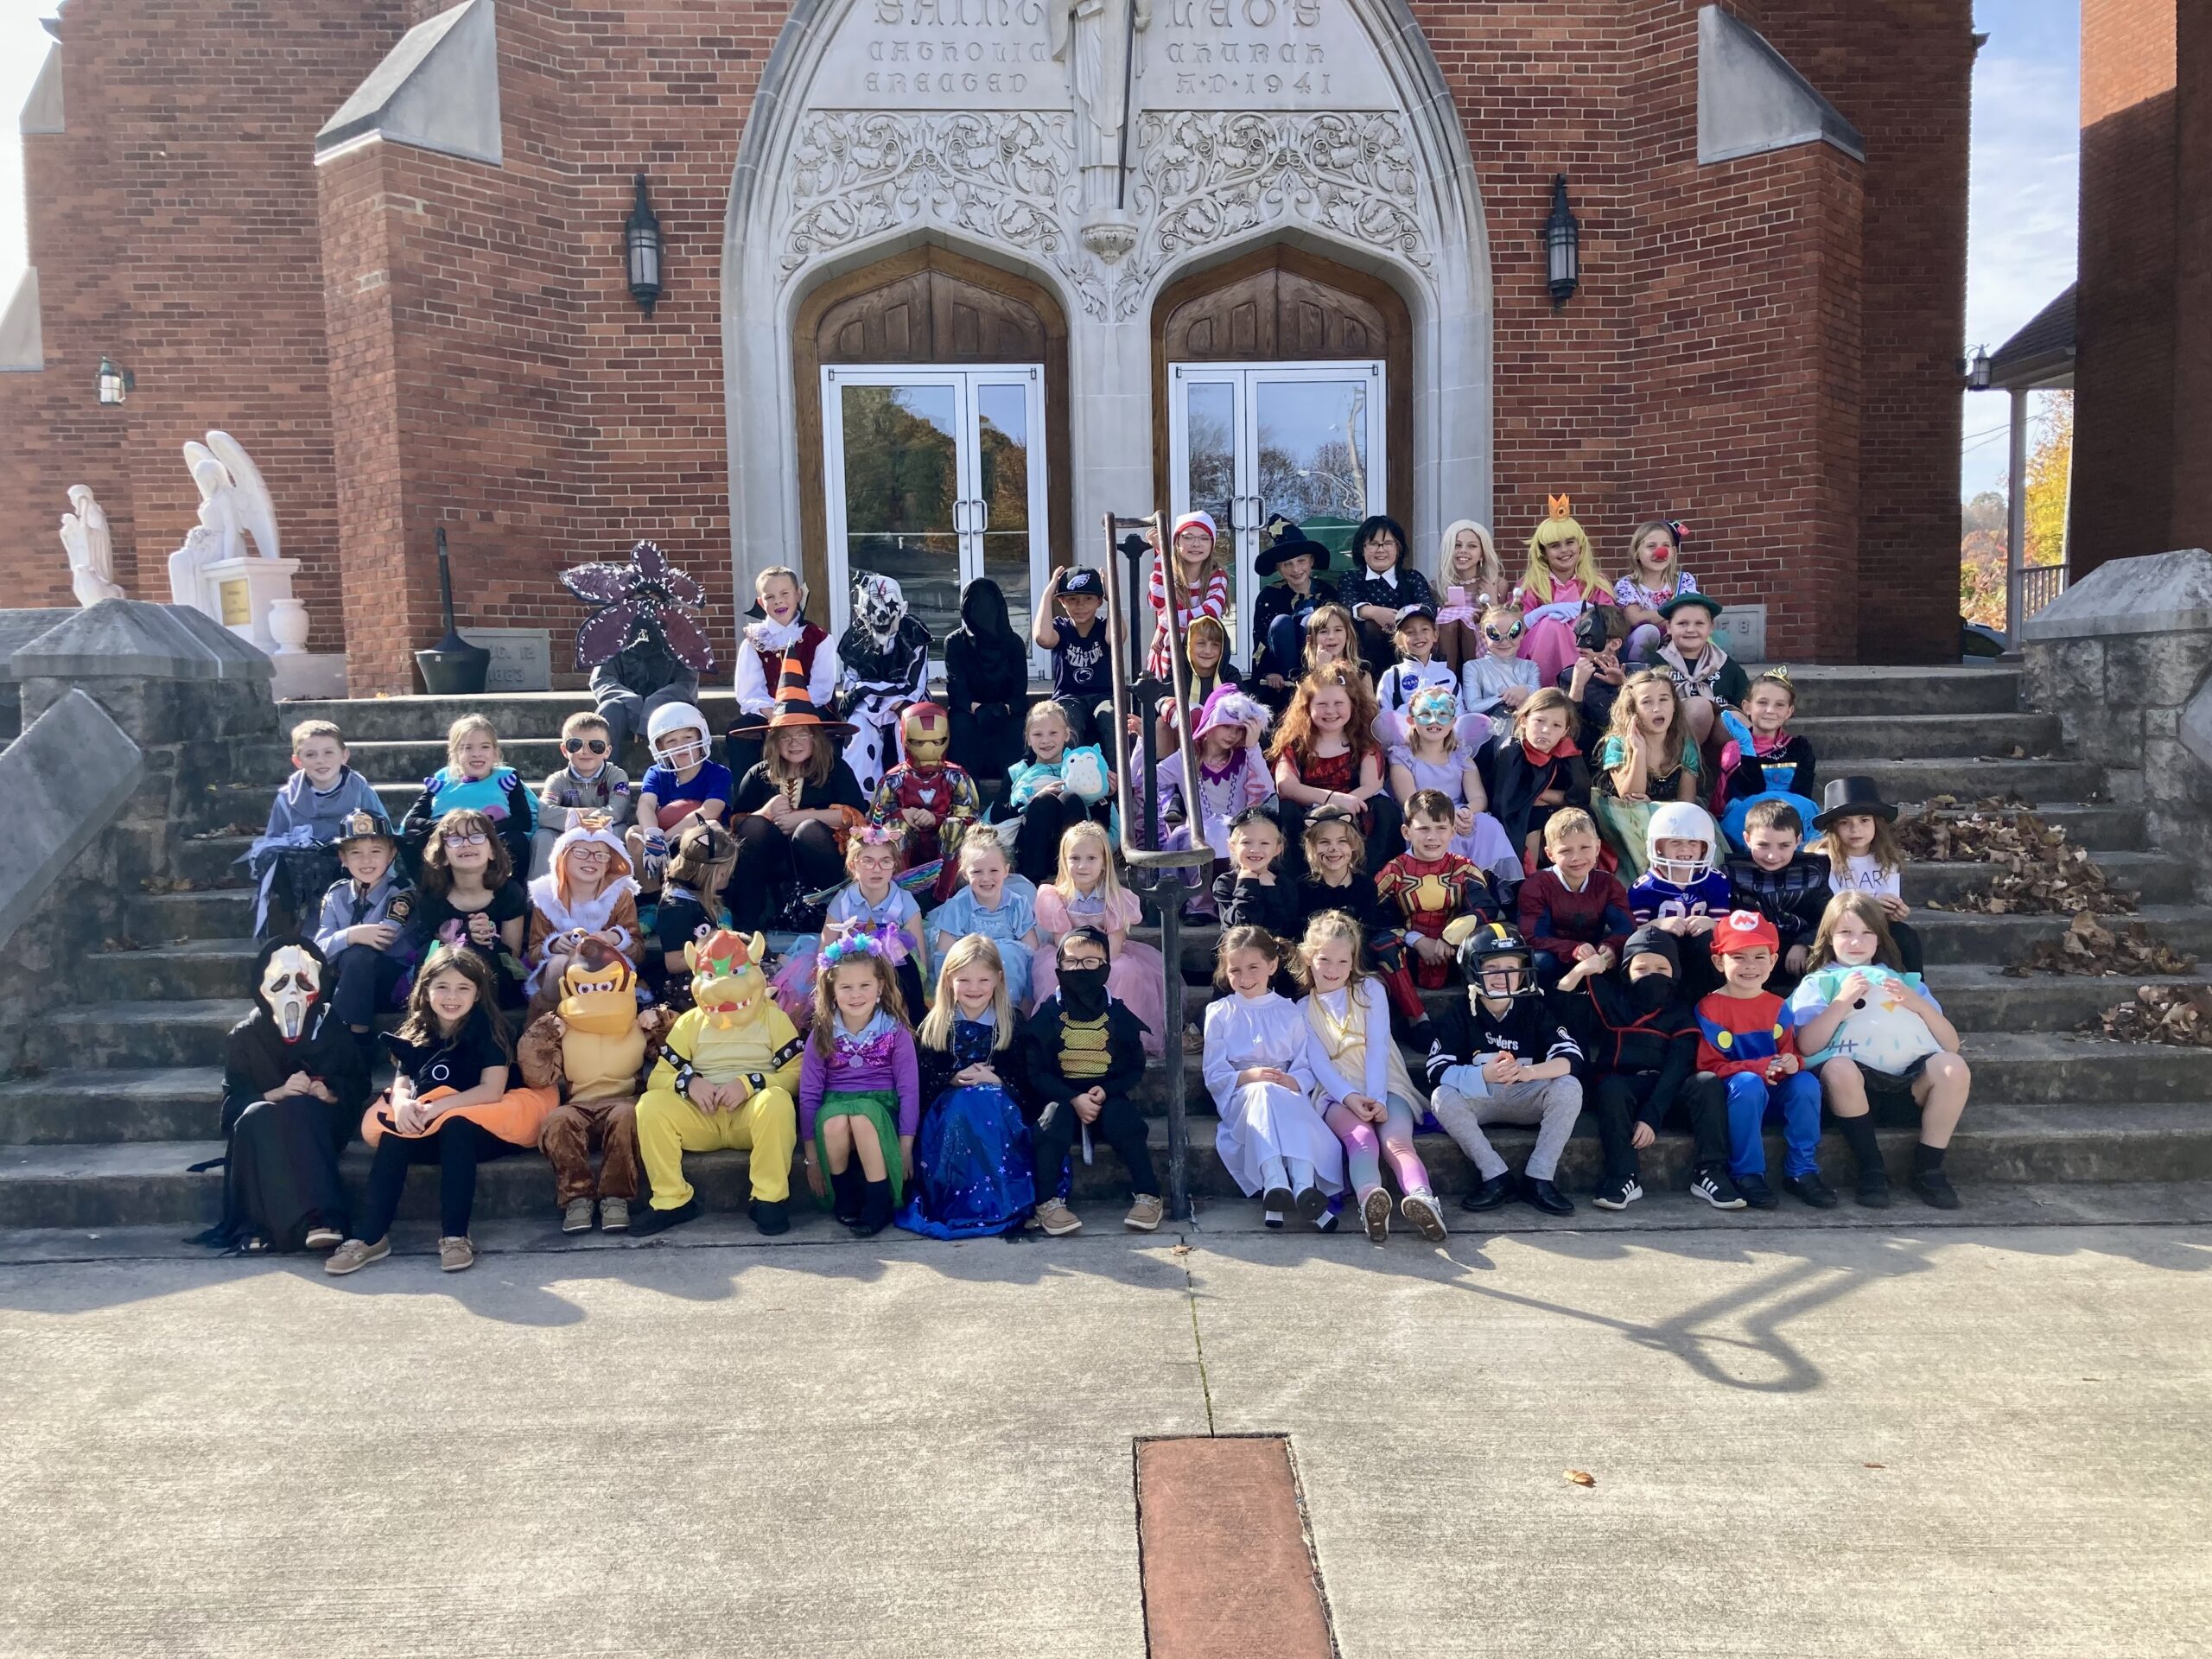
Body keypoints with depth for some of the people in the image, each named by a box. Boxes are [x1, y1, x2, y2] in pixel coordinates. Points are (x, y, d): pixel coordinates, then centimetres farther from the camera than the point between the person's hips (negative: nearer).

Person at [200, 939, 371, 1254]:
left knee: (299, 1109, -35)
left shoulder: (332, 1027, 2)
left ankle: (319, 1217, -50)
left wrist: (329, 1093, -18)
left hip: (318, 1127, -1)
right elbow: (233, 1101, -2)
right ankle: (314, 1218, -44)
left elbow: (359, 1086, 5)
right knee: (254, 1117, -34)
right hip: (261, 1131, 1)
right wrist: (276, 1093, -21)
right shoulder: (245, 1036, 3)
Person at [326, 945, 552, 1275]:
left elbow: (492, 1090, -17)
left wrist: (437, 1107, -26)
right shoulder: (414, 1033, 6)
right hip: (427, 1133, 4)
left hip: (473, 1130, -4)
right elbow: (401, 1084, -2)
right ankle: (370, 1236, -26)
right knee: (393, 1136, -24)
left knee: (455, 1126, -34)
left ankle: (455, 1235, -35)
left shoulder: (488, 1029, -7)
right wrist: (402, 1104, -27)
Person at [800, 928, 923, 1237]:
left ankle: (881, 1202, -22)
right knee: (835, 1121, -35)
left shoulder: (895, 1031, -2)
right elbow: (808, 1094, 3)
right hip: (834, 1106, 2)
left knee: (861, 1116, -37)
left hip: (880, 1107, -1)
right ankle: (844, 1197, -10)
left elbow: (909, 1090, -1)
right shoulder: (822, 1036, 2)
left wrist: (905, 1147, -7)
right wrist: (811, 1156, -2)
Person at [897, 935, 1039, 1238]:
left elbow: (1024, 1082, 4)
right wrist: (953, 1079, -14)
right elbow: (921, 1079, 3)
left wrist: (995, 1080, -15)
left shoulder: (1010, 1025, 7)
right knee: (964, 1105, -35)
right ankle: (961, 1200, -28)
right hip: (947, 1108, 0)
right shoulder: (934, 1027, 7)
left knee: (989, 1105, -35)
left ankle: (1001, 1200, -25)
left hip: (999, 1105, 0)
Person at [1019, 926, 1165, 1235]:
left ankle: (1148, 1196, -20)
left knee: (1122, 1117, -29)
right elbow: (1035, 1072, -4)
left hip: (1107, 1096, 1)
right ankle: (1047, 1203, -30)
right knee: (1054, 1116, -31)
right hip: (1061, 1096, -1)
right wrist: (1074, 1099, -18)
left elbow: (1135, 1068, 5)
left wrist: (1105, 1091, -14)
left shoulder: (1117, 1013, 5)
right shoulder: (1047, 1014, 0)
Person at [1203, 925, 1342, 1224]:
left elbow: (1306, 1068, 7)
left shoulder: (1289, 1013, 15)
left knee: (1297, 1104, -36)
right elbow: (1214, 1076, 3)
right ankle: (1274, 1184, -55)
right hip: (1240, 1098, -2)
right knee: (1263, 1092, -38)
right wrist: (1248, 1076, -17)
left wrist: (1293, 1081, -18)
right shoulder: (1220, 1013, 11)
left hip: (1285, 1095, 2)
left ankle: (1305, 1186, -54)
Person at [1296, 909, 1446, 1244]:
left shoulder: (1370, 990, 14)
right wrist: (1351, 1098, -19)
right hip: (1337, 1094, -1)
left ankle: (1423, 1198, -60)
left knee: (1396, 1141, -32)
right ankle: (1369, 1201, -63)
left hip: (1384, 1087, 1)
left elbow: (1377, 1048, 0)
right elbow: (1319, 1063, 1)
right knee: (1362, 1139, -35)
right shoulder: (1303, 1009, 15)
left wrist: (1376, 1099, -16)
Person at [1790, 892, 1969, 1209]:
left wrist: (1919, 1004, 2)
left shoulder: (1904, 980, 28)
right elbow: (1807, 1045, 0)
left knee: (1953, 1067, -27)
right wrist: (1842, 1001, -6)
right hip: (1856, 1076, -3)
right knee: (1838, 1068, -36)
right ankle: (1871, 1170, -23)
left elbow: (1951, 1044, 18)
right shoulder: (1818, 982, 19)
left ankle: (1929, 1169, -15)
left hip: (1910, 1078, 3)